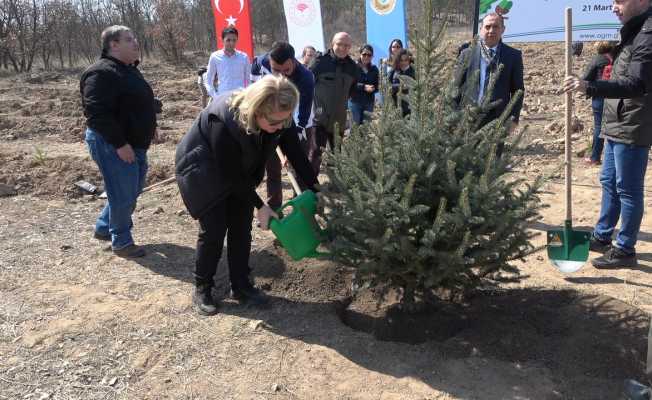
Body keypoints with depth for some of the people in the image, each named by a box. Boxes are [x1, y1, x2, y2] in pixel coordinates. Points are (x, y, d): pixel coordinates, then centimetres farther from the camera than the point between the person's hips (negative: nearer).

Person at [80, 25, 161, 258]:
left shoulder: (129, 70, 14)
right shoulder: (102, 73, -18)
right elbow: (96, 113, -26)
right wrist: (120, 143, -27)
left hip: (135, 144, 10)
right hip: (113, 146, -10)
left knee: (132, 189, 19)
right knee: (123, 195, -2)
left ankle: (104, 227, 36)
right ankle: (121, 242, 16)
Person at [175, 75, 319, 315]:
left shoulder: (279, 119, -22)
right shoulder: (224, 121, -38)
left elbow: (296, 153, -11)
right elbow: (230, 175, -29)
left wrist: (316, 190, -17)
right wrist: (260, 206, -23)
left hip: (239, 174, 6)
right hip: (202, 174, -6)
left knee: (241, 228, 4)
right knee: (214, 230, -6)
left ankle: (241, 286, 17)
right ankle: (201, 289, 11)